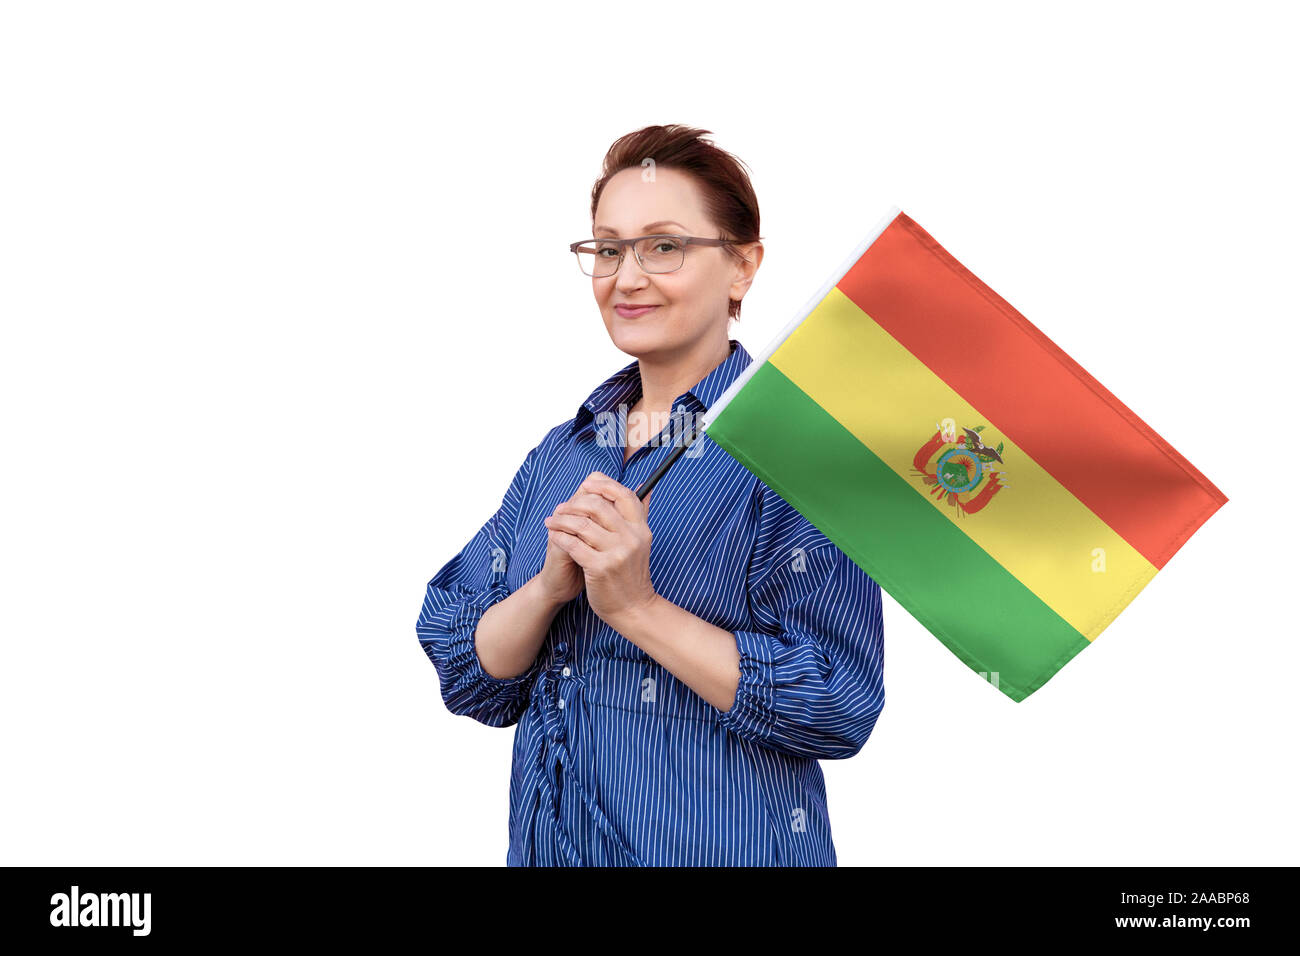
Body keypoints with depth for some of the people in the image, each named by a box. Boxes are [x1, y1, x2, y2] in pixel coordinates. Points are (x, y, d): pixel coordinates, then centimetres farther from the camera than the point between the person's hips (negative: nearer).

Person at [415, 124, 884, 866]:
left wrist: (637, 606, -23)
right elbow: (470, 683, 2)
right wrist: (550, 586, -16)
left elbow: (840, 706, -19)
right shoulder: (563, 452, 5)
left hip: (723, 846, -5)